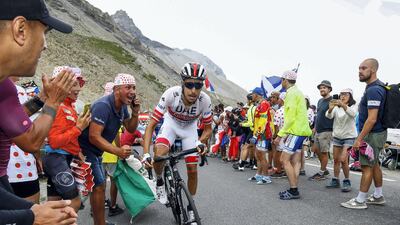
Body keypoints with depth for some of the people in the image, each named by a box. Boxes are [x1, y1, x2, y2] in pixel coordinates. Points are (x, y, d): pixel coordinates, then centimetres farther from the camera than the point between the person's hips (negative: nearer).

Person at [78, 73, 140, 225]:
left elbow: (131, 129, 6)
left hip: (96, 151, 9)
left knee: (99, 186, 17)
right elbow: (94, 137, -32)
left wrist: (135, 113, -12)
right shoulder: (103, 105, -28)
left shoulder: (122, 106, -1)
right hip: (86, 150, -9)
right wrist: (118, 151, -39)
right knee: (99, 186, -8)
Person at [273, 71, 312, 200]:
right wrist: (288, 134, 21)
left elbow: (290, 118, -19)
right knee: (295, 161, 9)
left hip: (296, 131, -10)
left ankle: (294, 191, -3)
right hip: (300, 131, 10)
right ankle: (294, 190, 13)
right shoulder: (297, 92, 19)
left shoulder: (291, 93, -12)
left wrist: (280, 135, -16)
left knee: (284, 160, -7)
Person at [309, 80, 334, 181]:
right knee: (316, 150, 14)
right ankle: (324, 170, 28)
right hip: (318, 131, 9)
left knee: (324, 152, 0)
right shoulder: (320, 101, 15)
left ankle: (321, 173, 11)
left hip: (326, 131, -9)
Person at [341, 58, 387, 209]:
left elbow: (372, 119, -25)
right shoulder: (378, 87, 12)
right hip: (377, 133, 10)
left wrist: (359, 138, -22)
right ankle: (378, 196, 30)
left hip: (372, 134, -10)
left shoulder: (373, 90, -21)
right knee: (374, 164, 18)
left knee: (367, 166, -3)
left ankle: (360, 201, 6)